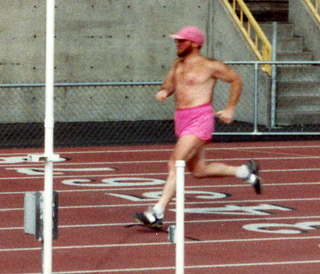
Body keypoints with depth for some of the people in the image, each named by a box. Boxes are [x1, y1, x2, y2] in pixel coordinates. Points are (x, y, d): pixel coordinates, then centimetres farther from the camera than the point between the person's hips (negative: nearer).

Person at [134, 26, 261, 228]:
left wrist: (230, 109, -3)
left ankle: (157, 213, -20)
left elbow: (236, 80, 2)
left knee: (175, 164, -17)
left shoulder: (209, 66, -6)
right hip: (182, 120, 9)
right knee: (198, 170, 16)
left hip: (199, 120, -9)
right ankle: (245, 172, 34)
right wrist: (163, 92, -1)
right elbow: (169, 84, 24)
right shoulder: (178, 65, 15)